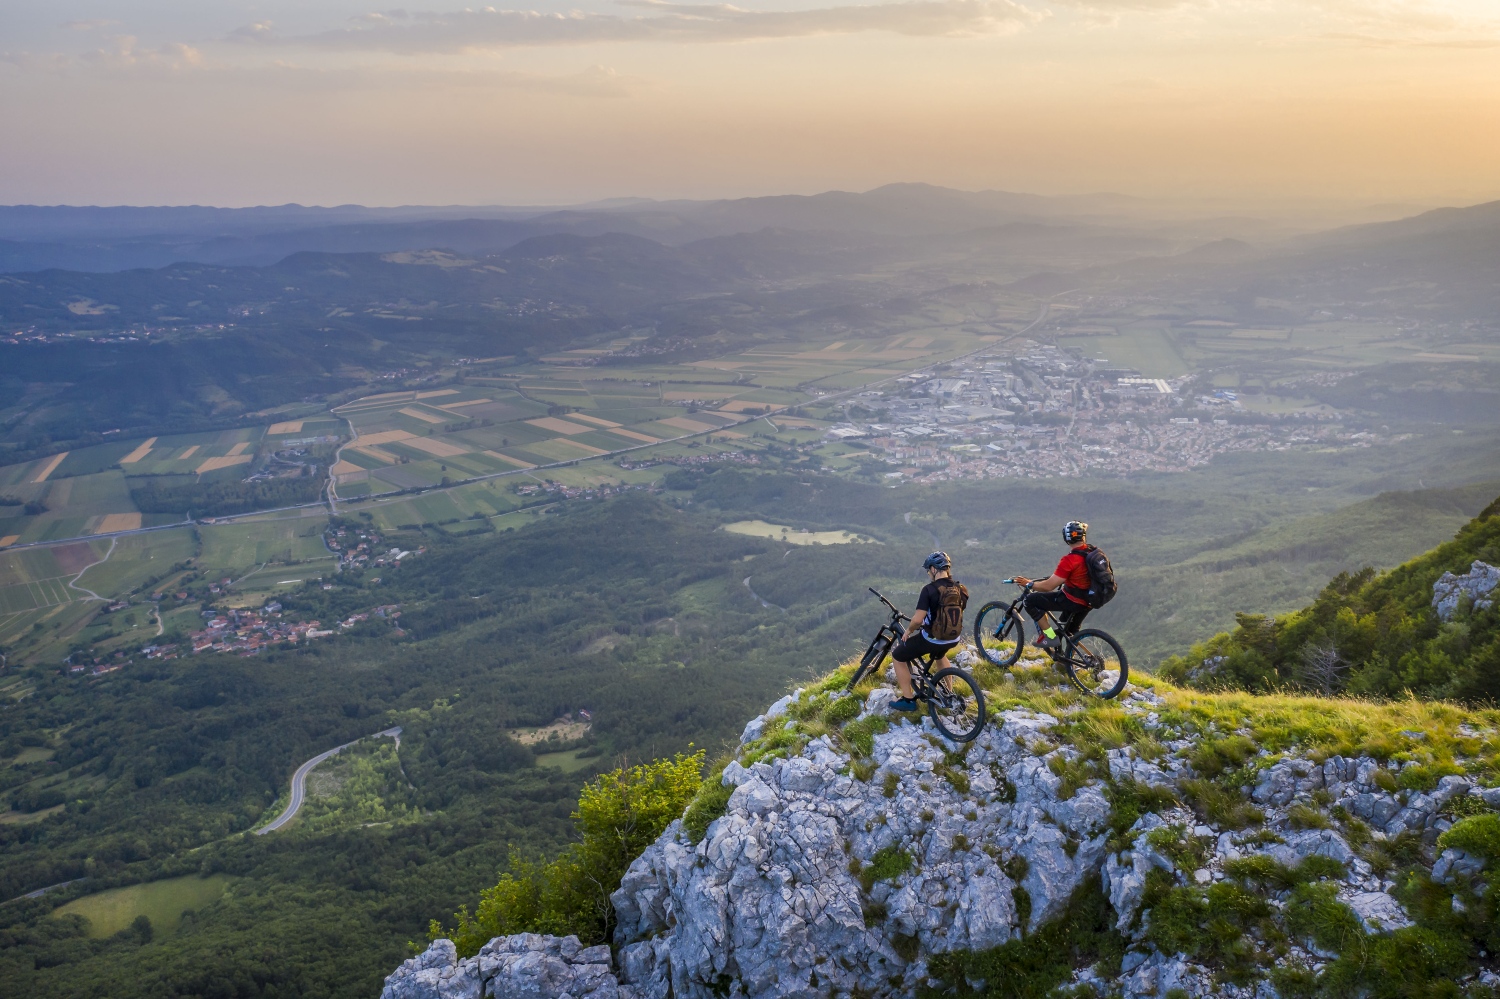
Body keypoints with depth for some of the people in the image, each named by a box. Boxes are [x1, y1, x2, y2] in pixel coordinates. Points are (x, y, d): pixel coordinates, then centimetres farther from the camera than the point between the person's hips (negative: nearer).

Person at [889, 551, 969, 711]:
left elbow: (918, 619, -23)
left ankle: (908, 699, 17)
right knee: (939, 654, 41)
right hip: (953, 639, 7)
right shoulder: (961, 589, 0)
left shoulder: (929, 590, -19)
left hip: (932, 638, -6)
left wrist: (908, 631, -3)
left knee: (897, 656, 15)